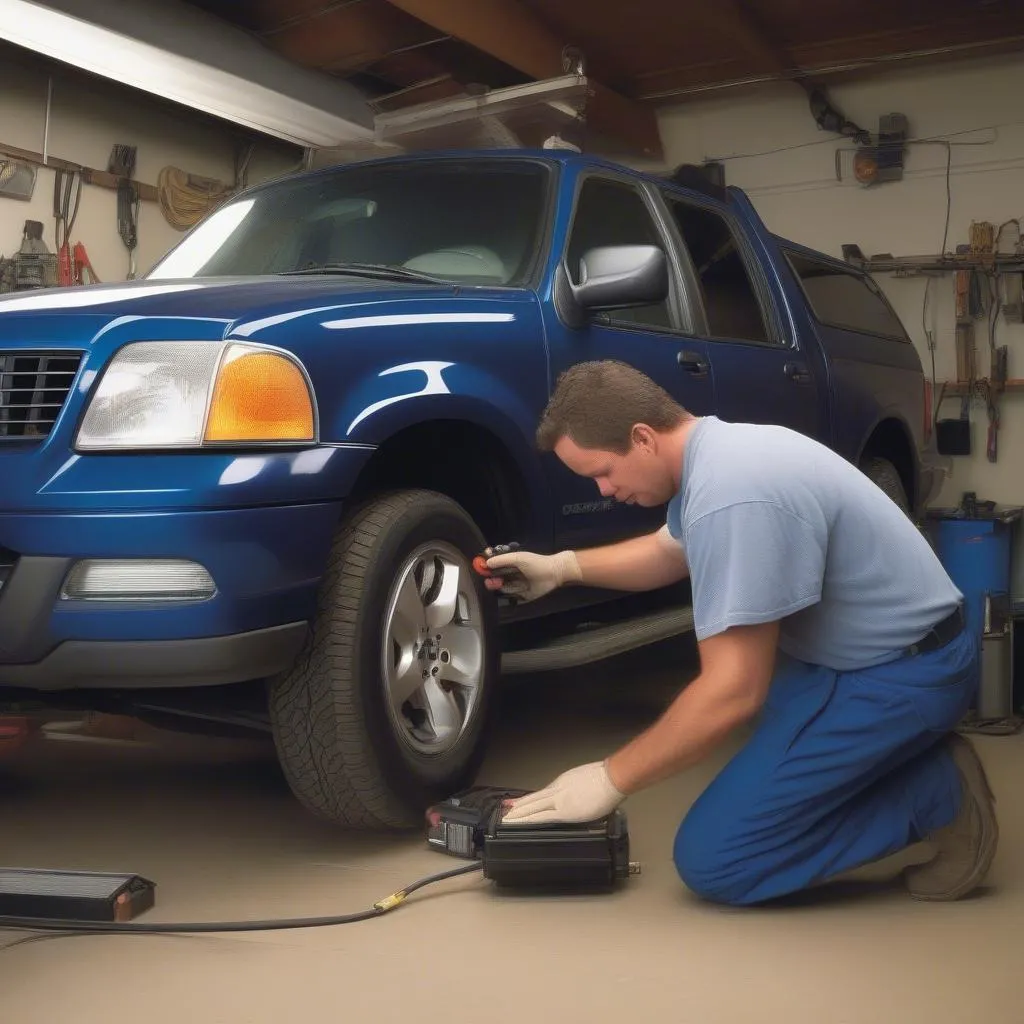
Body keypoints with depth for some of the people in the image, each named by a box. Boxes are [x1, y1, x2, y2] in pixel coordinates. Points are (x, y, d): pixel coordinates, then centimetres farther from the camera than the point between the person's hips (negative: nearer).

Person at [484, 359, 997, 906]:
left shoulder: (731, 495, -27)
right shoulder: (714, 450, 5)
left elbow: (734, 691, -25)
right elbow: (668, 552, 27)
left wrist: (610, 779, -16)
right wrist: (563, 566, 16)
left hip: (902, 674, -10)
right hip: (893, 647, 10)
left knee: (711, 859, -11)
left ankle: (935, 795, -3)